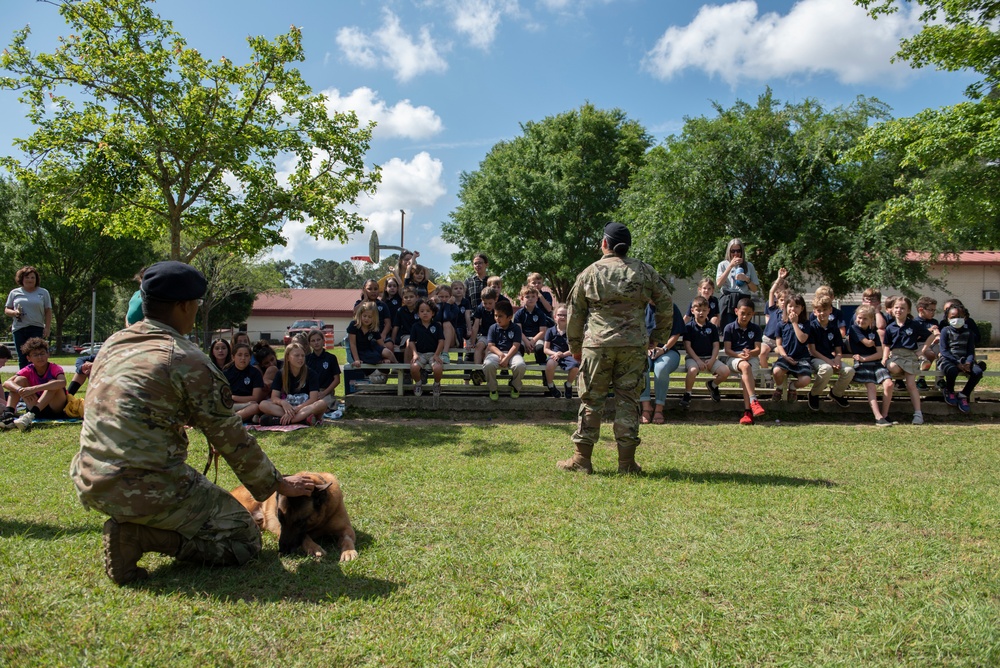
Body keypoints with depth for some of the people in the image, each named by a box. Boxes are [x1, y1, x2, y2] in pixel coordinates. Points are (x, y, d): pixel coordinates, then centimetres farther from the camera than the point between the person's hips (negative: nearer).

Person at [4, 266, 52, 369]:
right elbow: (6, 310, 15)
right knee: (22, 359, 5)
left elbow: (48, 312, 6)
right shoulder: (14, 293, 12)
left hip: (37, 329, -2)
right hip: (19, 329, 2)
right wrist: (14, 313, -8)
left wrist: (47, 328, -4)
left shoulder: (43, 292, 8)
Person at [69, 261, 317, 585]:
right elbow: (231, 438, -7)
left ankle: (128, 523, 14)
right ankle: (138, 535, -8)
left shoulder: (112, 343, 9)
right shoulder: (188, 360, -13)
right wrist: (278, 483, 6)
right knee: (244, 540, 3)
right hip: (147, 488, -9)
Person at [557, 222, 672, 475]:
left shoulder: (590, 273, 5)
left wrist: (575, 347, 19)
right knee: (628, 401, 6)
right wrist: (658, 336, 19)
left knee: (591, 400, 5)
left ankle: (582, 458, 8)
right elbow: (666, 305, 9)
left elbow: (575, 313, 9)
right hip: (634, 345, 1)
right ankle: (627, 461, 8)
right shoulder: (644, 271, 7)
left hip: (597, 343, -1)